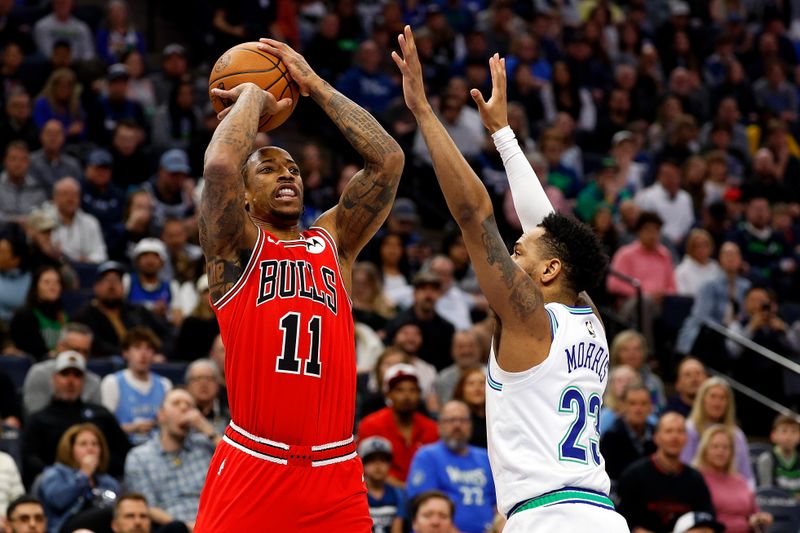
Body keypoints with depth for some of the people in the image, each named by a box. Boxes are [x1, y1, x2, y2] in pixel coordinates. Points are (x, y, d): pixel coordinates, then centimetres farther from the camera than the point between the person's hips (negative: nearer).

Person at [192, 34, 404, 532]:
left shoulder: (334, 242, 16)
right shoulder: (237, 246, 5)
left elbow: (388, 160, 8)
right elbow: (220, 165, -14)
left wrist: (315, 85, 11)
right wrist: (252, 96, 4)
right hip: (251, 468, -3)